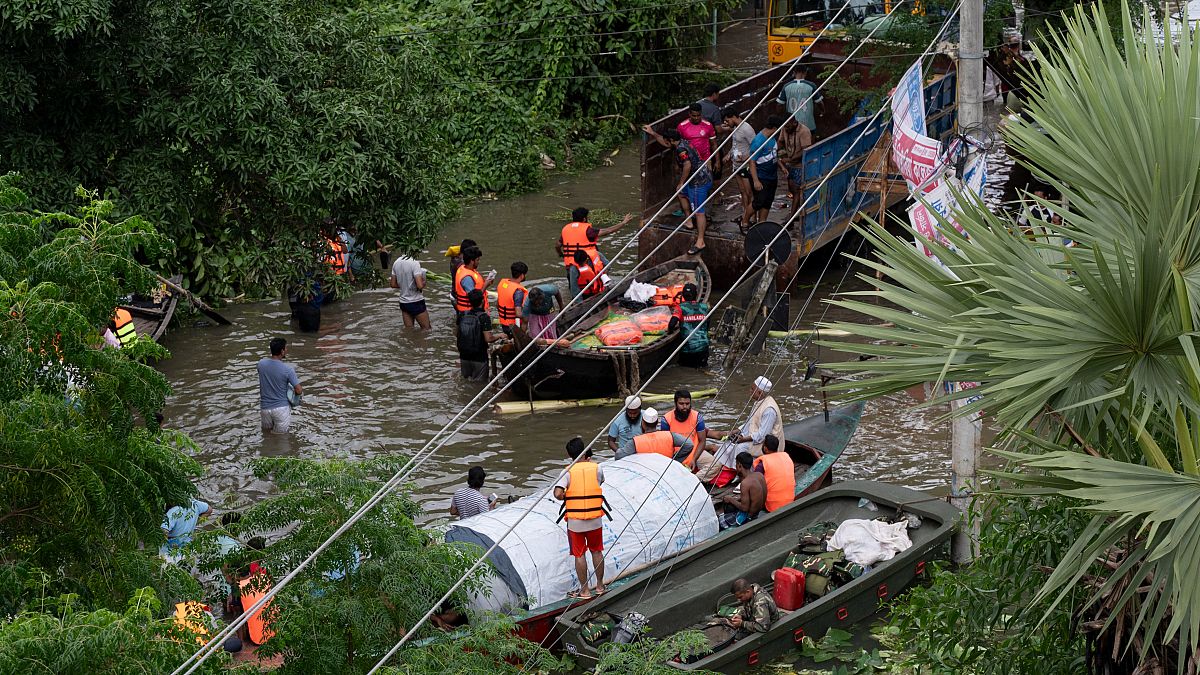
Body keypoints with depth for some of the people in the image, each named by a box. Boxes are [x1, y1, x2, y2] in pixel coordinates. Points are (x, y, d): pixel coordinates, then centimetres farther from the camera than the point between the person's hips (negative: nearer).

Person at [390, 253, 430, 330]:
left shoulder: (396, 263, 3)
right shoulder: (414, 263, -20)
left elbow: (393, 284, 10)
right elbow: (420, 286, -25)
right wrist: (423, 283, -3)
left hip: (403, 302, 7)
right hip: (416, 303, -7)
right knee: (426, 329, 5)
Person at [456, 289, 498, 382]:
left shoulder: (462, 315, -1)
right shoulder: (484, 317, -18)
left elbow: (457, 335, 8)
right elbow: (488, 339, -22)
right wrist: (499, 336, -4)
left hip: (464, 356, 5)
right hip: (479, 357, -5)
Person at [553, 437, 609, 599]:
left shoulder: (568, 472, -11)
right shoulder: (597, 468, -4)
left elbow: (558, 494, -20)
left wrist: (566, 497, 1)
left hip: (575, 521, -2)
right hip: (595, 519, 2)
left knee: (579, 554, 7)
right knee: (597, 551, 19)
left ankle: (584, 590, 12)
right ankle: (600, 586, 29)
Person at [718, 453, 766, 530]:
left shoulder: (745, 483, -28)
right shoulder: (759, 475, -4)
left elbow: (745, 508, -23)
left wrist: (731, 500, -9)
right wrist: (740, 497, 9)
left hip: (748, 517, -9)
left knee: (717, 522, 4)